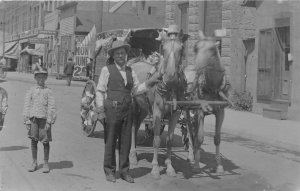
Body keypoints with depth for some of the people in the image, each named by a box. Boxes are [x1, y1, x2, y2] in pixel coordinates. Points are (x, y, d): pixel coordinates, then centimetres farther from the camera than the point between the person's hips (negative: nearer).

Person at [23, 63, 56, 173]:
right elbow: (27, 105, 7)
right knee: (33, 140, 5)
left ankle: (46, 163, 12)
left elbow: (51, 107, -1)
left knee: (45, 141, 1)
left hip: (44, 118, -2)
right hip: (33, 118, 2)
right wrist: (26, 120, 1)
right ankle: (34, 163, 16)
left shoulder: (48, 91, 2)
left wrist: (49, 121, -8)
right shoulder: (31, 91, 8)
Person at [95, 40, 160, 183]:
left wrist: (149, 83, -1)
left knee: (126, 142, 8)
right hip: (111, 110, -4)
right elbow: (100, 91, -3)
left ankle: (124, 171, 18)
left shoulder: (130, 71, 12)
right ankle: (109, 171, 15)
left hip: (127, 109, 4)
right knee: (110, 141, 3)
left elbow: (136, 90, 13)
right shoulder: (107, 70, -2)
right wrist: (100, 111, -8)